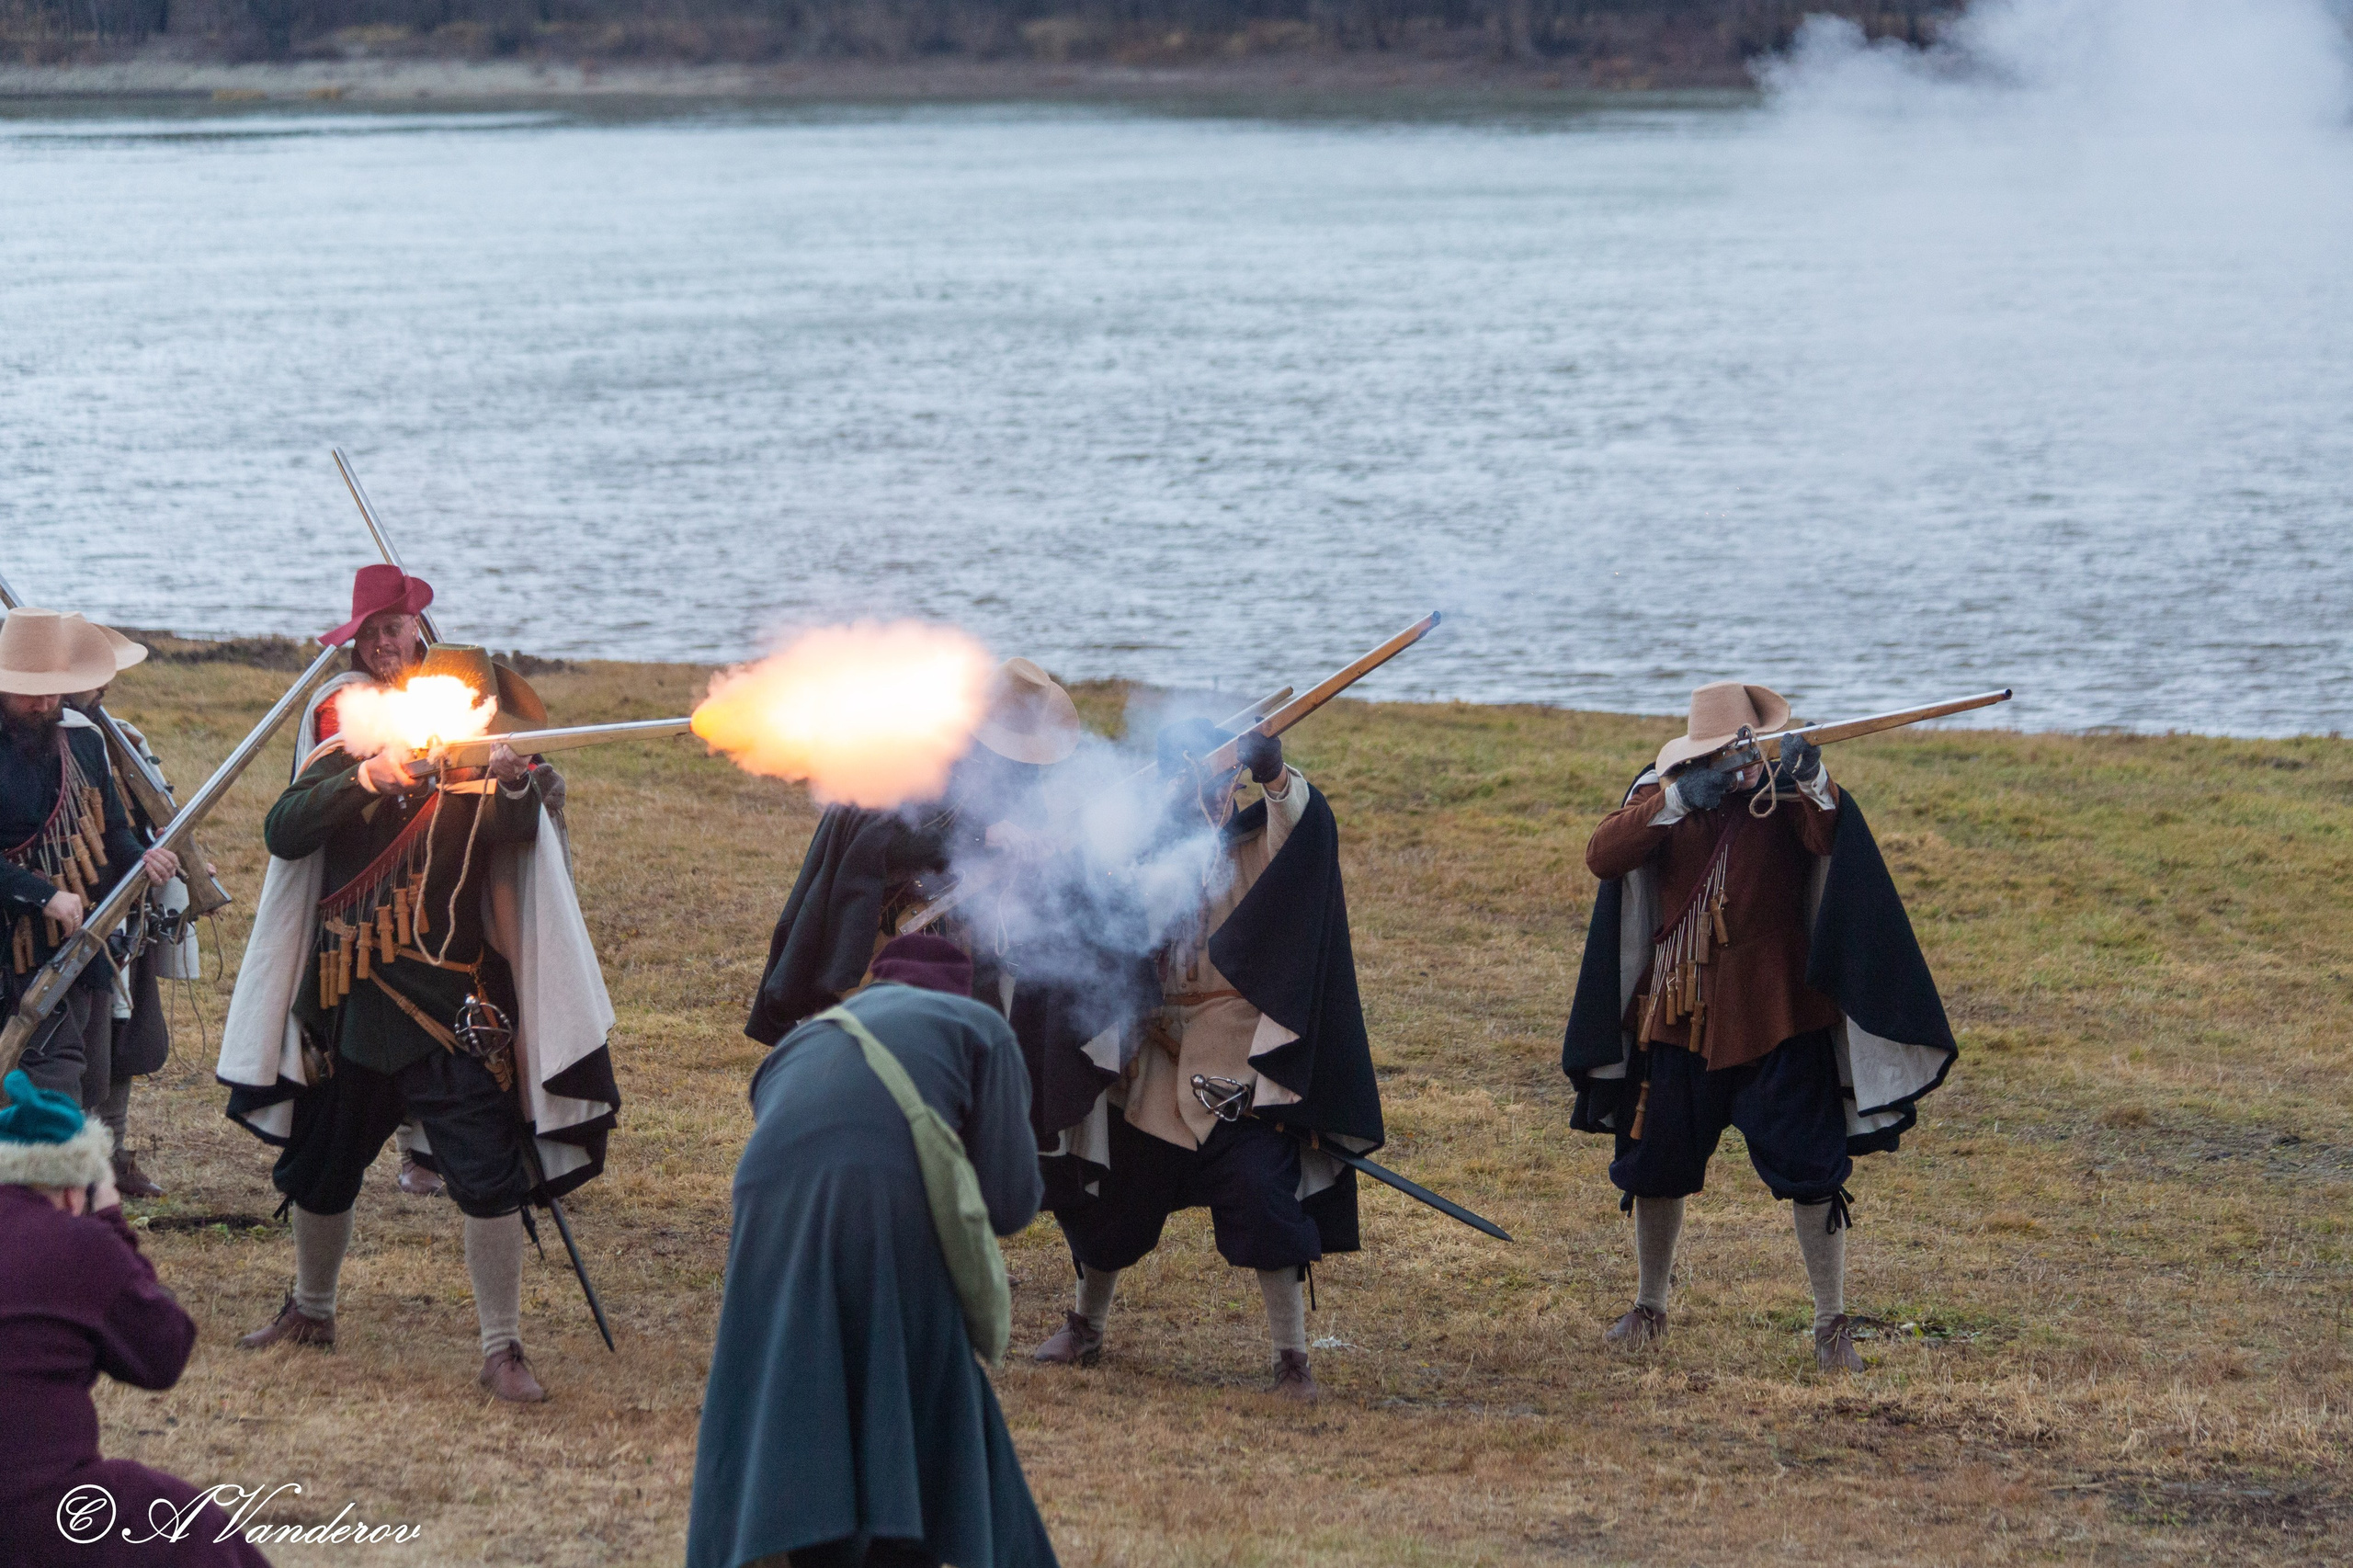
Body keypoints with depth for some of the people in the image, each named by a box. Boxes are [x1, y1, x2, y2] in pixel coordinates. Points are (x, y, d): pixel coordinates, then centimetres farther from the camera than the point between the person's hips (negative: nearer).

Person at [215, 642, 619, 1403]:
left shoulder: (477, 776, -2)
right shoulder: (348, 761, 3)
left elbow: (515, 830, -24)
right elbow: (283, 832, -13)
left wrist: (516, 785, -45)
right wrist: (364, 781, -26)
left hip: (450, 1019, -3)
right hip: (346, 1014, 3)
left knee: (489, 1181, -13)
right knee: (317, 1174, 18)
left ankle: (503, 1351, -6)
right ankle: (311, 1310, 41)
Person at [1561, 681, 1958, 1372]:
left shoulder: (1787, 797, -5)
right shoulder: (1662, 793, 1)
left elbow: (1831, 837, -27)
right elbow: (1601, 856, -15)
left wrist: (1811, 781, -46)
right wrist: (1678, 801, -26)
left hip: (1775, 1018, -3)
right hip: (1678, 1015, 3)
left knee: (1811, 1170, -7)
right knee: (1653, 1167, 13)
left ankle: (1832, 1323, 4)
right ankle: (1649, 1308, 33)